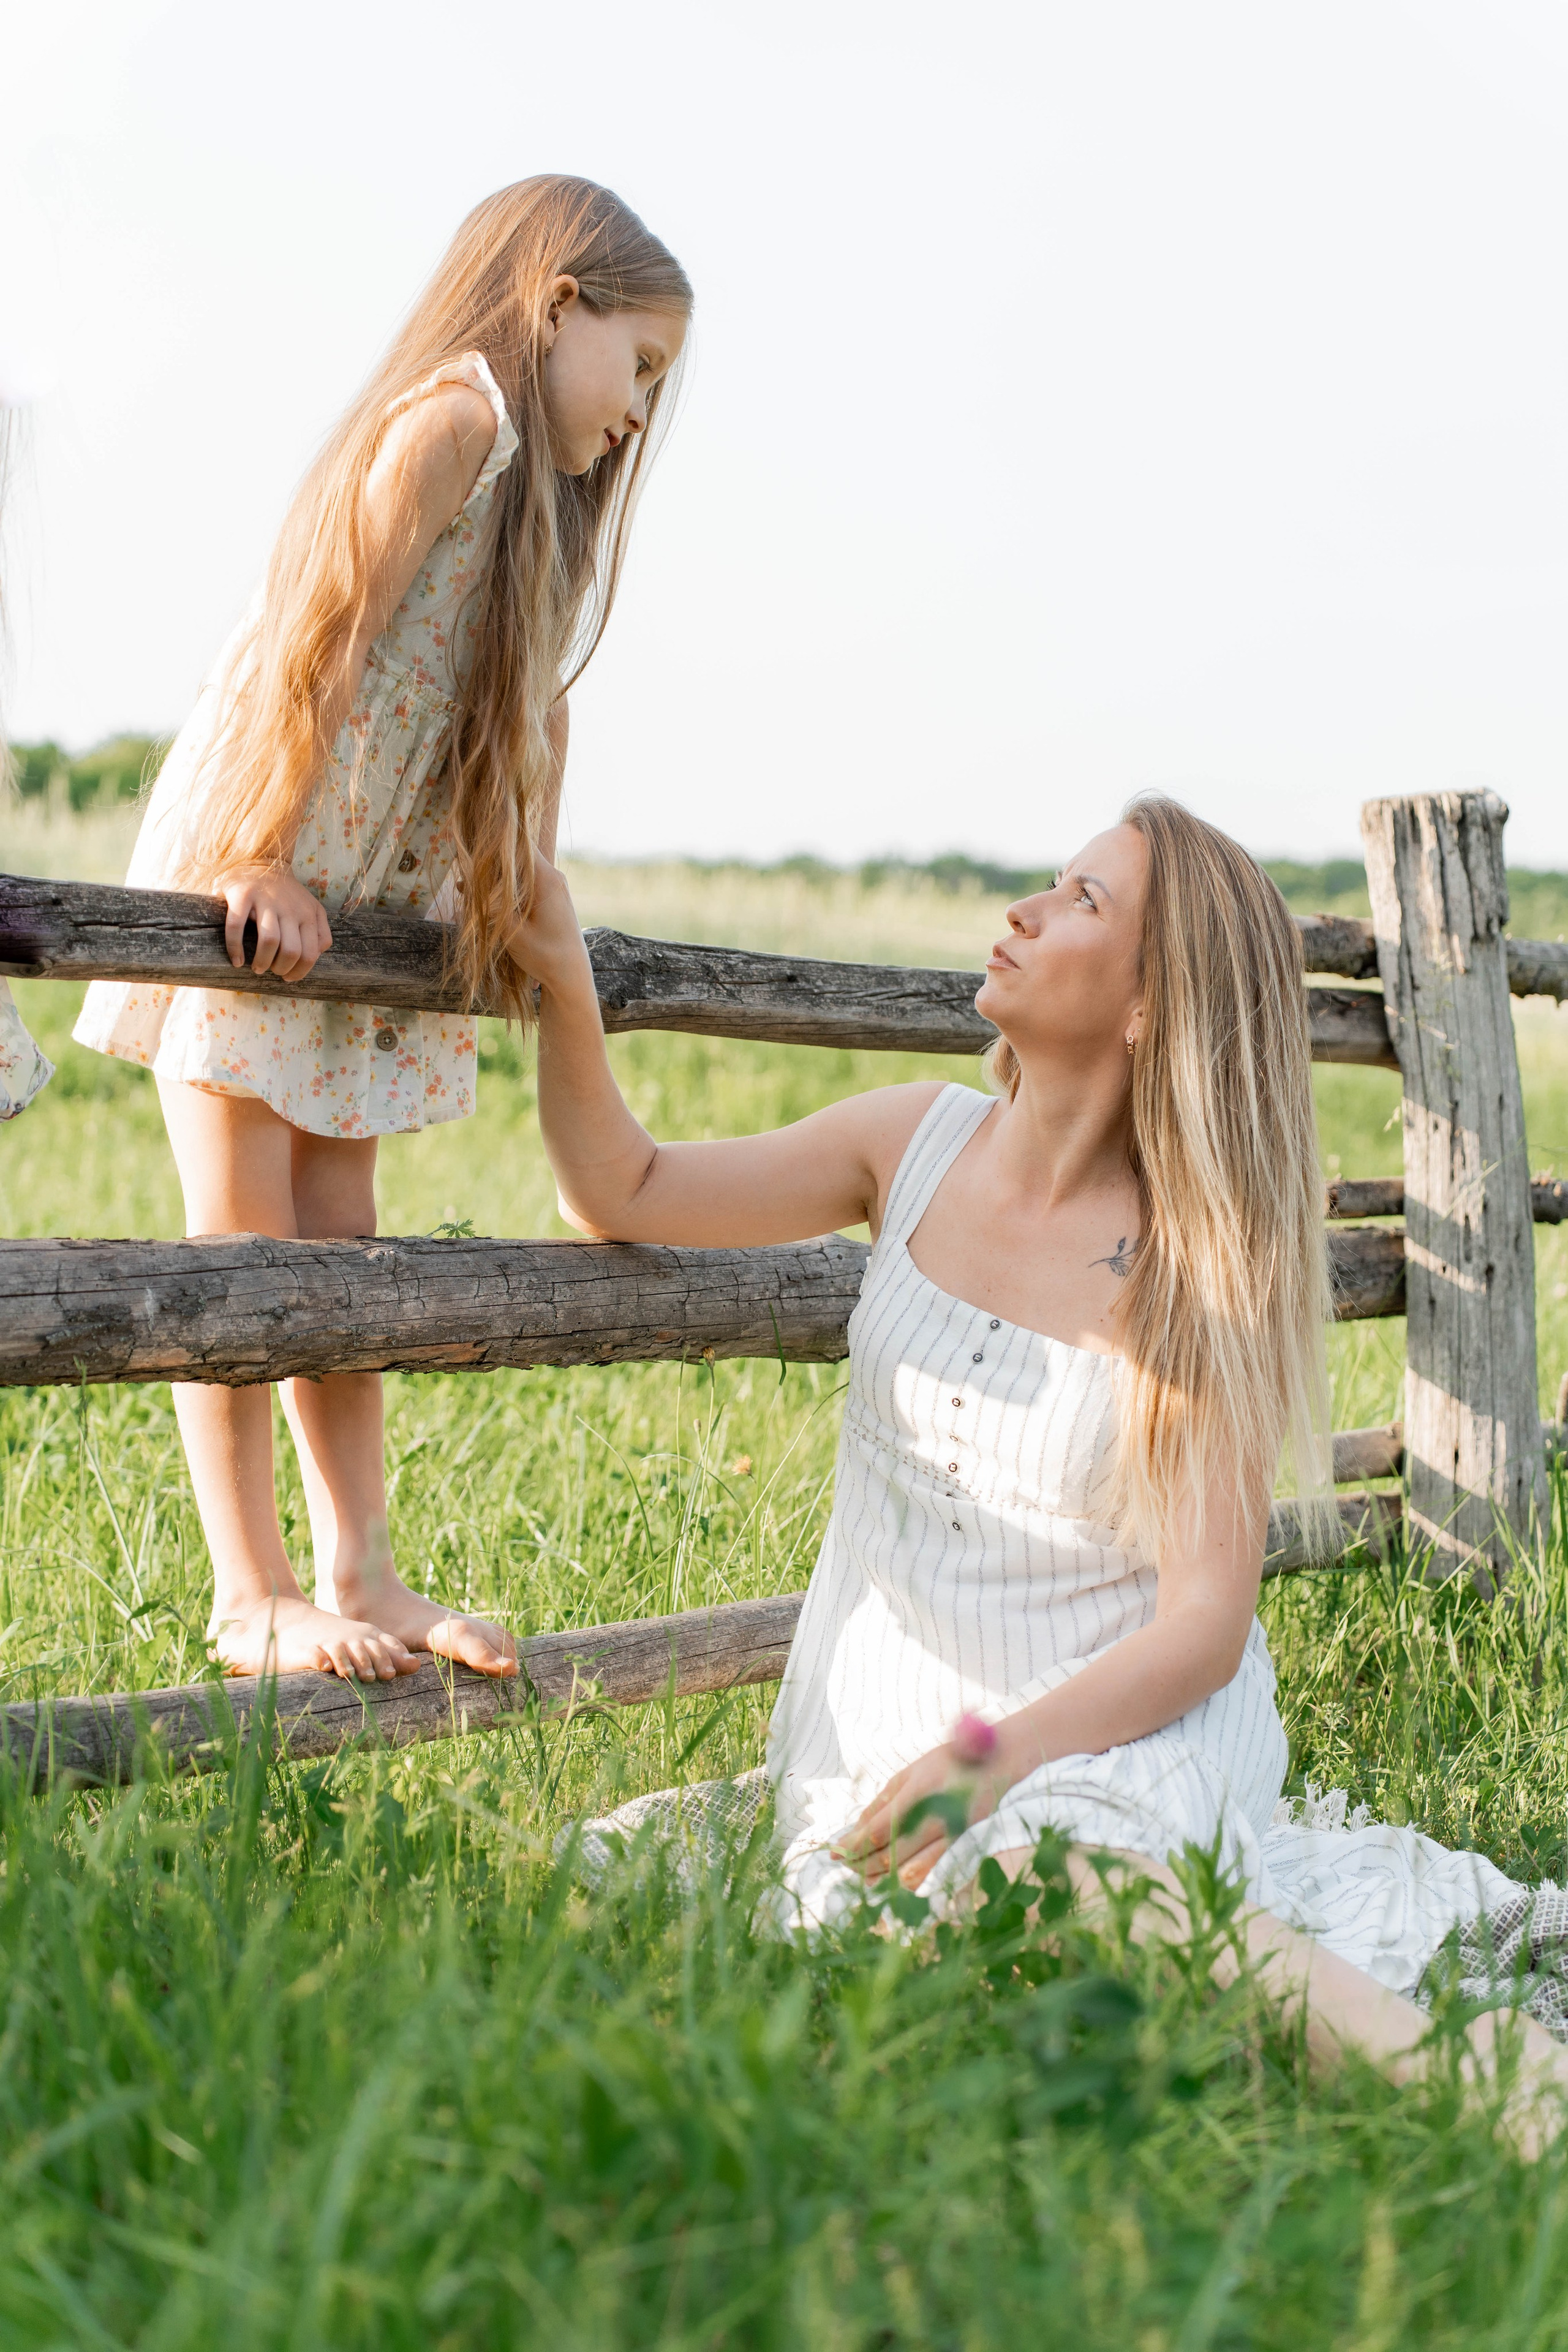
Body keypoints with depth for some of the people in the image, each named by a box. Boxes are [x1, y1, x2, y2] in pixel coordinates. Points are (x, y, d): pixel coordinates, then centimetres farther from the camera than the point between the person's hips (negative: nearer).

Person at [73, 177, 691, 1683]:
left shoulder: (536, 486, 16)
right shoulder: (456, 415, -14)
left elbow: (530, 700, 18)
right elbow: (324, 630, -20)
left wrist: (532, 905, 15)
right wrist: (264, 860, -20)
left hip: (364, 908, 9)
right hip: (242, 887, -9)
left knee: (339, 1245, 9)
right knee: (245, 1244, -4)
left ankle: (358, 1577, 13)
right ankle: (251, 1601, 0)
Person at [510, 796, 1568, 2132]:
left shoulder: (1196, 1273, -9)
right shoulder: (920, 1148, 3)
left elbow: (1205, 1623, -14)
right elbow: (628, 1192, 10)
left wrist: (999, 1755, -29)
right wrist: (565, 982, -6)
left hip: (1124, 1724, -5)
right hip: (886, 1717, 5)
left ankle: (1440, 2053, -29)